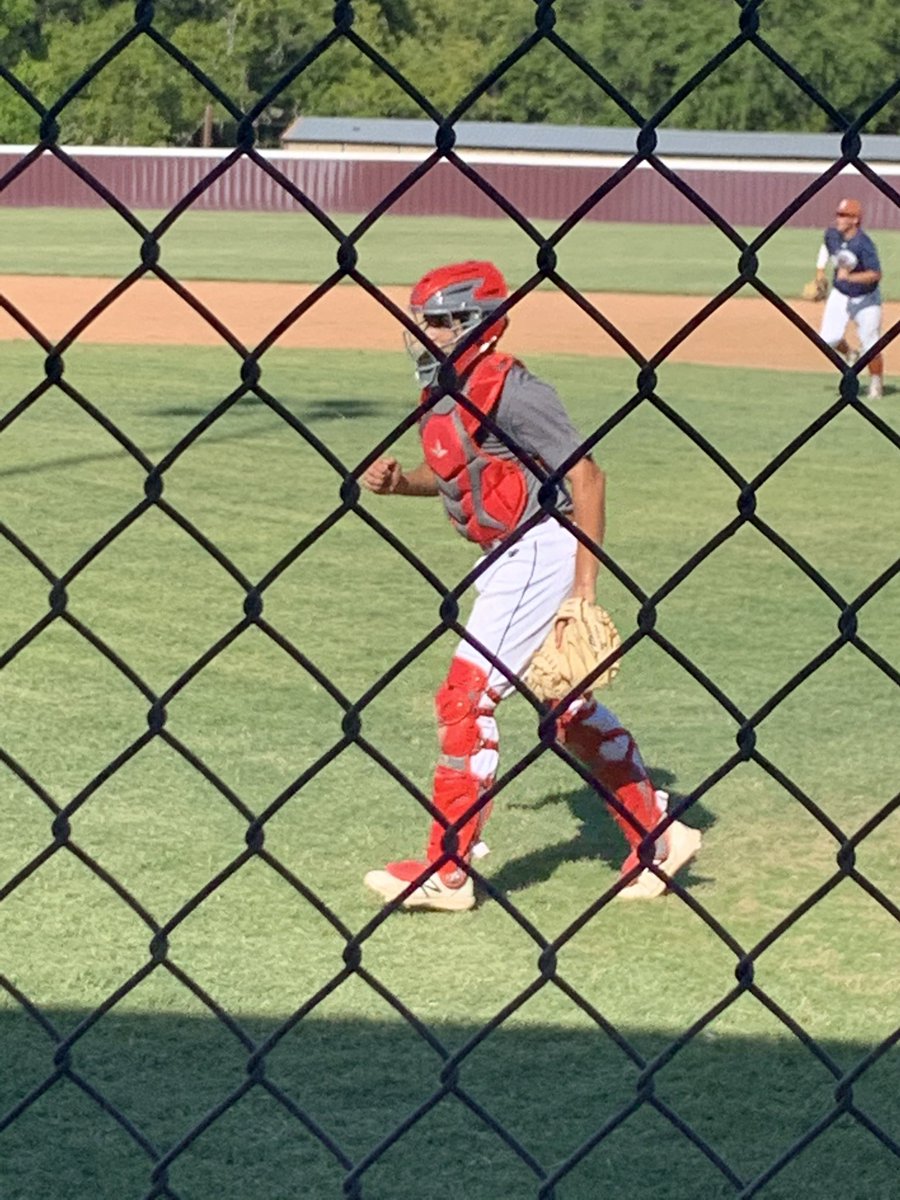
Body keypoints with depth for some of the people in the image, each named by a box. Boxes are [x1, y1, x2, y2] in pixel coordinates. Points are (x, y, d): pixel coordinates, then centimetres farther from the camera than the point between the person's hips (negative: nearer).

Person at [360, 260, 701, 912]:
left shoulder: (508, 388, -19)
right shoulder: (440, 394, 7)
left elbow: (585, 475, -20)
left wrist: (585, 584, -23)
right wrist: (399, 481, 3)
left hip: (540, 552, -10)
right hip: (510, 558, 10)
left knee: (466, 700, -8)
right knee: (570, 708, 17)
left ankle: (447, 871, -1)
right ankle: (658, 836, 28)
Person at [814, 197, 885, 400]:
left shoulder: (864, 244, -27)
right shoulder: (832, 234, -9)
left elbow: (875, 274, -31)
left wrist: (850, 277, -42)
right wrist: (820, 271, 9)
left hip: (866, 299, -5)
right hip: (840, 295, 5)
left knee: (870, 345, -2)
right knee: (827, 338, -6)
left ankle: (876, 384, 20)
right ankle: (849, 355, 26)